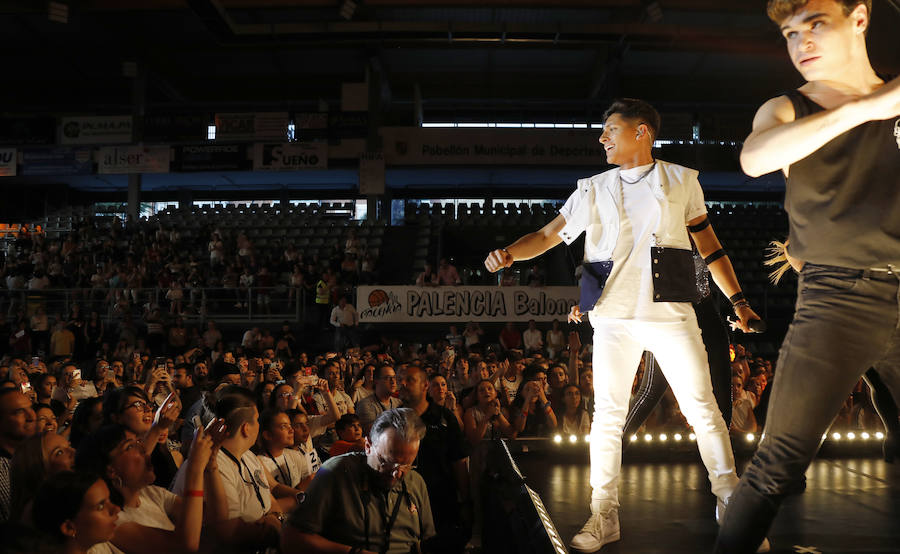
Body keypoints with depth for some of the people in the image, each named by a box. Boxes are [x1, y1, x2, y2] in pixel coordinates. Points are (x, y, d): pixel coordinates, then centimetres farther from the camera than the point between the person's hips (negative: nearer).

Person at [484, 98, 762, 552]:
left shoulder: (681, 181, 9)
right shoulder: (594, 190, 12)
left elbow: (708, 246, 12)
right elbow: (549, 235, 8)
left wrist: (737, 300, 10)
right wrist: (509, 253, -10)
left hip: (670, 311, -1)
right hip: (613, 315, 2)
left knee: (703, 409, 0)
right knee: (607, 414, 1)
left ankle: (730, 503, 16)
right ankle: (604, 515, 10)